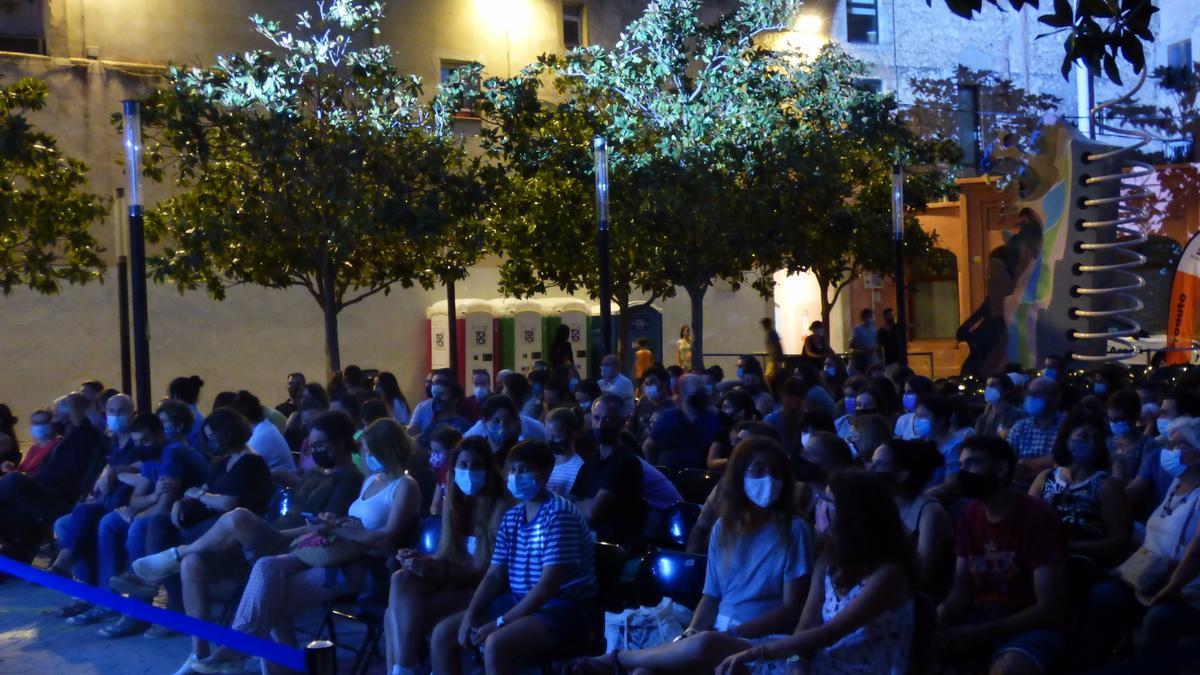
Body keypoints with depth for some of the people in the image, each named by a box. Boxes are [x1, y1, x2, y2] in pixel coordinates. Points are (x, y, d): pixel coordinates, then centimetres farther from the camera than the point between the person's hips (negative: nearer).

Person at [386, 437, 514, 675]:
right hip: (451, 581, 7)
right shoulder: (454, 502, 12)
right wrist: (423, 560, -11)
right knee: (400, 579, -23)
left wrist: (441, 573, -23)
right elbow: (446, 555, 11)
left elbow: (493, 572, -14)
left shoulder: (501, 509, -10)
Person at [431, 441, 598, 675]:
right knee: (443, 633, 1)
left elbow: (548, 584, -22)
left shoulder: (559, 514, -16)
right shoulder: (511, 517, 9)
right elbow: (494, 575, 10)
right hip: (521, 602, 9)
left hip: (565, 608, -9)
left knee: (496, 644, -33)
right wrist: (470, 615, -7)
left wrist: (500, 623, -22)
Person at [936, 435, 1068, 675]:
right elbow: (961, 590, 8)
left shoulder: (1037, 516, -15)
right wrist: (936, 621, -15)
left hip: (1029, 625, -6)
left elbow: (1049, 610, -18)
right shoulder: (969, 514, 5)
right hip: (979, 616, 6)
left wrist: (978, 635, -24)